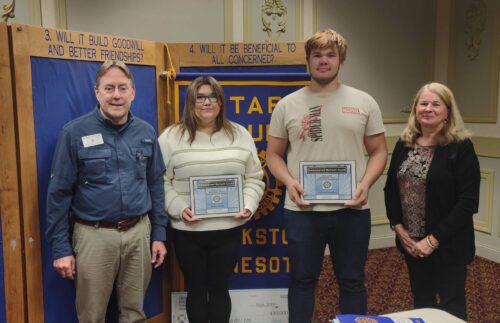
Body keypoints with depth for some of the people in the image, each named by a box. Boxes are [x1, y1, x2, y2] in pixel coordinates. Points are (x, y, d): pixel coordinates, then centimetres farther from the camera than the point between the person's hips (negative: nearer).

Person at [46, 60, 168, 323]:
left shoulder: (146, 133, 4)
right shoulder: (74, 132, -8)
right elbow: (59, 193, -6)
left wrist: (159, 233, 6)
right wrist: (60, 247, -7)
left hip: (139, 232, 3)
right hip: (94, 235, -3)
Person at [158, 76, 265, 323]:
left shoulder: (240, 135, 5)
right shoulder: (171, 137, -2)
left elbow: (254, 178, 7)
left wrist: (248, 205, -7)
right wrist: (178, 208, -14)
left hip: (229, 229, 2)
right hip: (188, 231, -1)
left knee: (219, 287, 14)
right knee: (196, 289, 13)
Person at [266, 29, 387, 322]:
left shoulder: (364, 102, 5)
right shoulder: (287, 105, 4)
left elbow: (379, 151, 7)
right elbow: (274, 154, 7)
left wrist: (366, 183, -11)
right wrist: (289, 181, -12)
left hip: (352, 209, 1)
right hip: (302, 210, 0)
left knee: (352, 281, 14)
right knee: (302, 280, 13)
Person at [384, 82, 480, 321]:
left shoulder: (460, 147, -12)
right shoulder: (404, 144, 4)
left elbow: (468, 202, -16)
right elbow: (390, 189, 7)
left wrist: (434, 239, -18)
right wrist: (398, 227, -4)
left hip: (448, 245, -4)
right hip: (411, 241, 5)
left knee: (451, 308, 9)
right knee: (421, 303, 18)